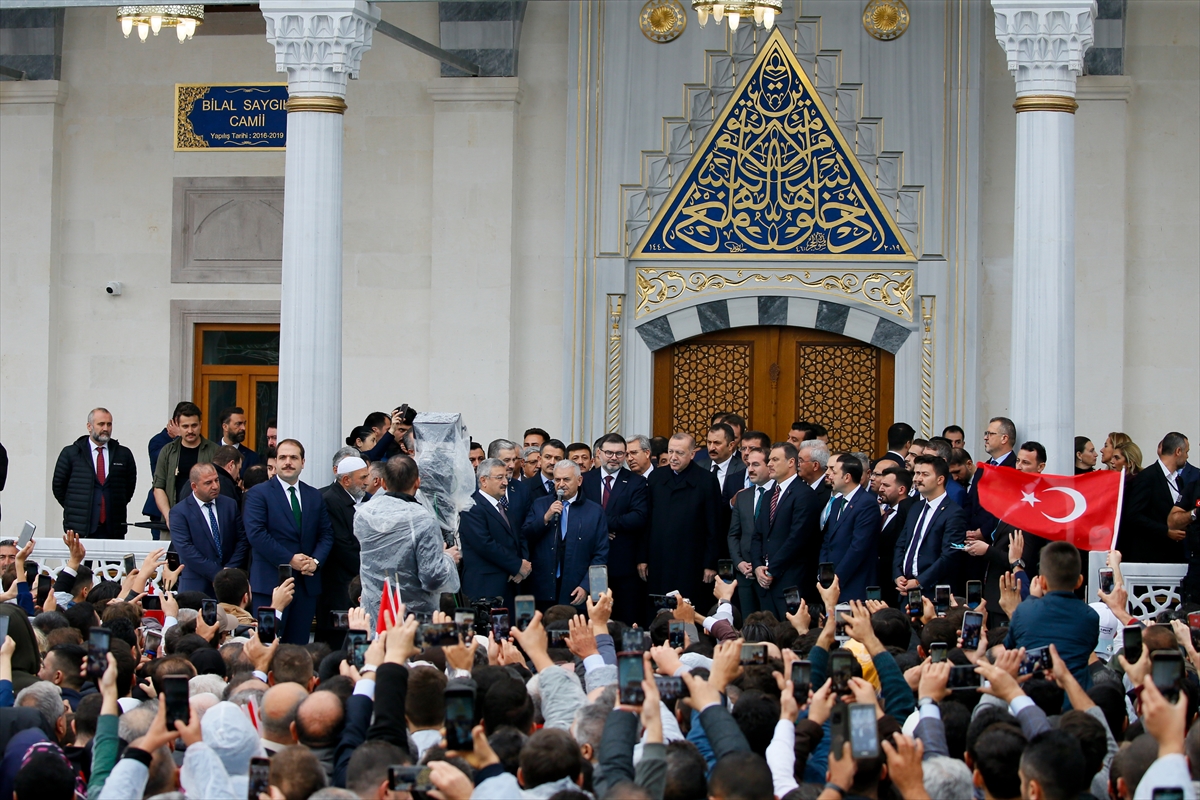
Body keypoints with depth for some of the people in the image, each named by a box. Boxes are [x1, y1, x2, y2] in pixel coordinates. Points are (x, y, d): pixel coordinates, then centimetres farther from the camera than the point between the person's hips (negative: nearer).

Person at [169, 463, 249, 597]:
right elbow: (186, 550, -12)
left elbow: (242, 540, 9)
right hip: (197, 586, -3)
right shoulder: (179, 512, -3)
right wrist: (218, 574, -15)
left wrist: (230, 569, -7)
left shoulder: (230, 505, 10)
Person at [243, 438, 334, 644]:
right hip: (272, 581, -5)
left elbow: (326, 534, 14)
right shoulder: (258, 494, 0)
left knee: (299, 646, 5)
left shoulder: (315, 497, 16)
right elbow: (256, 534, -11)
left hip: (307, 582, 5)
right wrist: (289, 560, -15)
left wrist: (316, 561, -6)